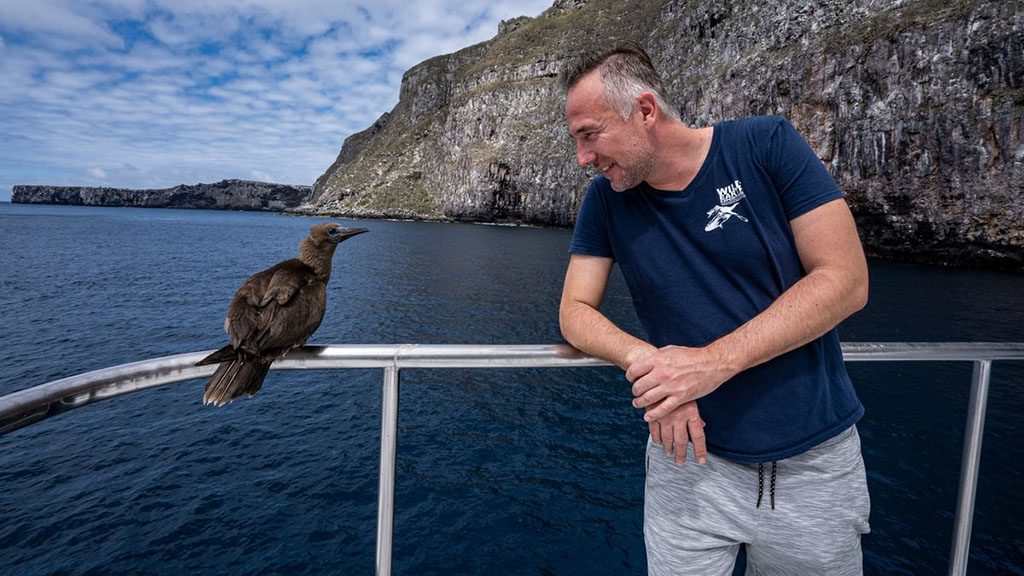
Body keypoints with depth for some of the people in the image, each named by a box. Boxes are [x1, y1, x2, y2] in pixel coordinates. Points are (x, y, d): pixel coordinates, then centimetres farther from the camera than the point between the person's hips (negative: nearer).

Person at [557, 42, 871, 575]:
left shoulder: (766, 145, -11)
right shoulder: (606, 198, -3)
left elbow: (845, 281, -14)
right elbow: (576, 312, -2)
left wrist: (714, 361, -24)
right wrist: (644, 361, -23)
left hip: (815, 456, 0)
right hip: (691, 456, 1)